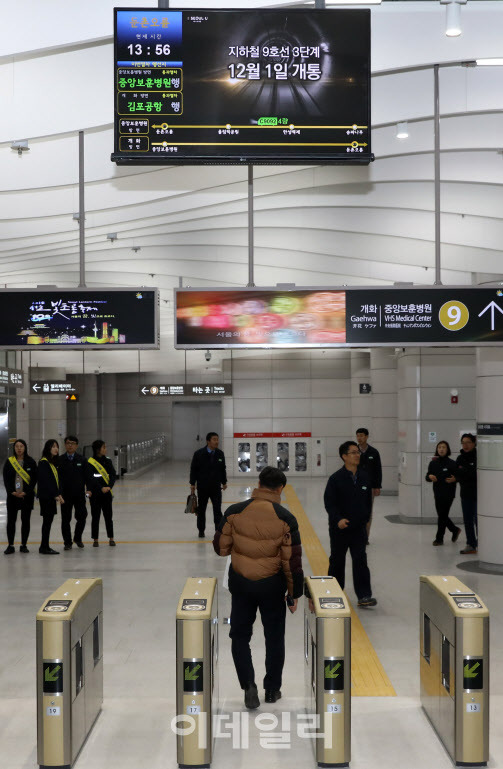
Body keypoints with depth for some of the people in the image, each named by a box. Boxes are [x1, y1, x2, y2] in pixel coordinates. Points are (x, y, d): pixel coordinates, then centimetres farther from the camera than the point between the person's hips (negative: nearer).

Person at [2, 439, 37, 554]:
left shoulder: (31, 462, 0)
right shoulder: (9, 461, 3)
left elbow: (34, 479, -2)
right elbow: (6, 478, 2)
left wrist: (26, 492, -12)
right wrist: (11, 491, -10)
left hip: (27, 496, -1)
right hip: (12, 496, 1)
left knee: (25, 521, 4)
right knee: (11, 521, 1)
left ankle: (24, 545, 13)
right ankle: (10, 546, 8)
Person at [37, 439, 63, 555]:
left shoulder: (54, 462, 16)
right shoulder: (43, 463, -12)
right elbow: (46, 480, -17)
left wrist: (59, 494, 6)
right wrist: (55, 495, -18)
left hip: (52, 496, 9)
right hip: (46, 496, -9)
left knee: (48, 520, 11)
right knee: (47, 520, -6)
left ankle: (44, 546, 17)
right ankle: (45, 547, -1)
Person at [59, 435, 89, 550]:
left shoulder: (81, 459, 4)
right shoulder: (60, 460, 0)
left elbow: (86, 476, 5)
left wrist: (88, 489, -6)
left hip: (79, 494, 1)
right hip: (65, 494, -1)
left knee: (82, 516, -2)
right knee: (66, 519, 4)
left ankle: (78, 538, 21)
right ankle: (67, 542, 15)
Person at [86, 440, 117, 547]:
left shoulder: (108, 461, 6)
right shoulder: (90, 463, -8)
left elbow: (113, 475, 0)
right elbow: (91, 479, -13)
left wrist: (109, 486, -15)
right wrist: (101, 488, -21)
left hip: (107, 493, 3)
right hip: (95, 494, -3)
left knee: (108, 516, 7)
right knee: (95, 517, 4)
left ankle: (111, 538, 16)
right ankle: (95, 540, 13)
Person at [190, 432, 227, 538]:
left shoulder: (220, 454, 1)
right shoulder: (198, 454, -8)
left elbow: (223, 469, 12)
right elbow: (193, 469, -3)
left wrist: (224, 482, 13)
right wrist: (192, 484, -4)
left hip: (216, 487, 1)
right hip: (202, 487, -1)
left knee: (217, 510, -2)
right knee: (201, 510, 12)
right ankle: (201, 530, 25)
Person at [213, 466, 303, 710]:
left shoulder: (235, 512, -10)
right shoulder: (285, 518, -13)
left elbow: (220, 548, -2)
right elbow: (292, 561, -10)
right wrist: (294, 593, 1)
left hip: (240, 583, 1)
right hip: (272, 586, 0)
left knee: (240, 635, 15)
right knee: (274, 637, 17)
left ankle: (248, 685, 0)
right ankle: (272, 689, 27)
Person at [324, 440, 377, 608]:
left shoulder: (364, 477, 2)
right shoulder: (336, 478, -12)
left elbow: (368, 501, 13)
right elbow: (329, 502, -13)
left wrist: (365, 518, 11)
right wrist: (338, 519, -25)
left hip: (359, 527, 3)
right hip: (340, 528, -3)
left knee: (360, 560, -3)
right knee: (337, 560, 13)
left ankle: (364, 596, -3)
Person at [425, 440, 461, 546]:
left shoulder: (452, 463, -8)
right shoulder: (433, 463, 5)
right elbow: (427, 477, 10)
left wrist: (454, 479, -23)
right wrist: (430, 477, -12)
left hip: (448, 494, -5)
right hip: (438, 494, 5)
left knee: (443, 515, -2)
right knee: (442, 515, 12)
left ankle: (439, 538, 9)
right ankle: (455, 530, 36)